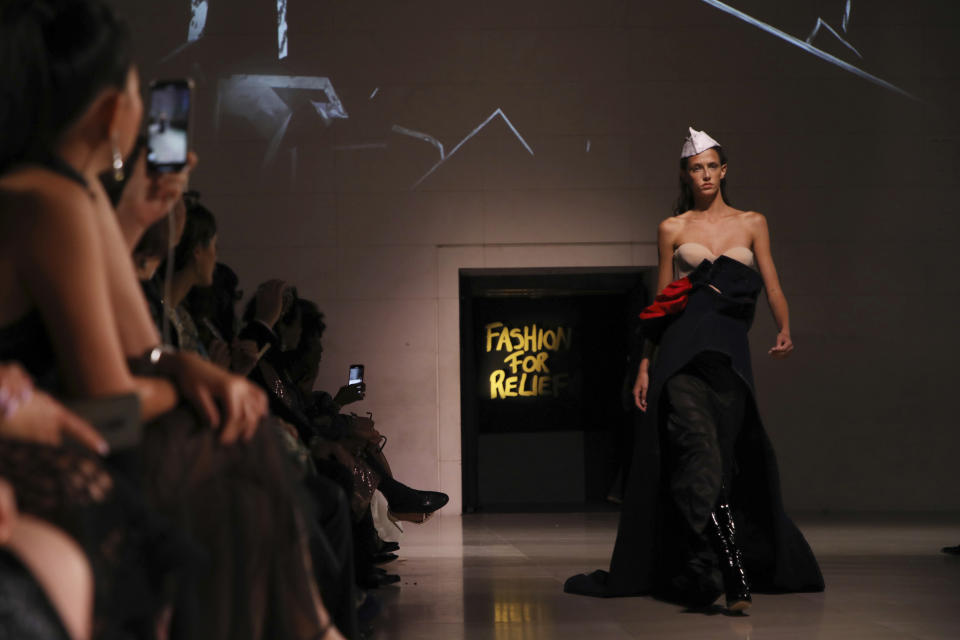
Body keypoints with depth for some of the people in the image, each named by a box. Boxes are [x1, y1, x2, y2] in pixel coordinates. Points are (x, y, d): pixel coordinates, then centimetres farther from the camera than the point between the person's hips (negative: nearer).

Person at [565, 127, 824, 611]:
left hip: (729, 349, 2)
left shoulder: (752, 224, 15)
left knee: (724, 456, 0)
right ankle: (733, 574, -28)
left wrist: (784, 330, -13)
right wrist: (645, 366, 6)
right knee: (697, 446, -19)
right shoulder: (673, 229, 13)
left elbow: (772, 284, 7)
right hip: (683, 348, -1)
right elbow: (660, 303, 12)